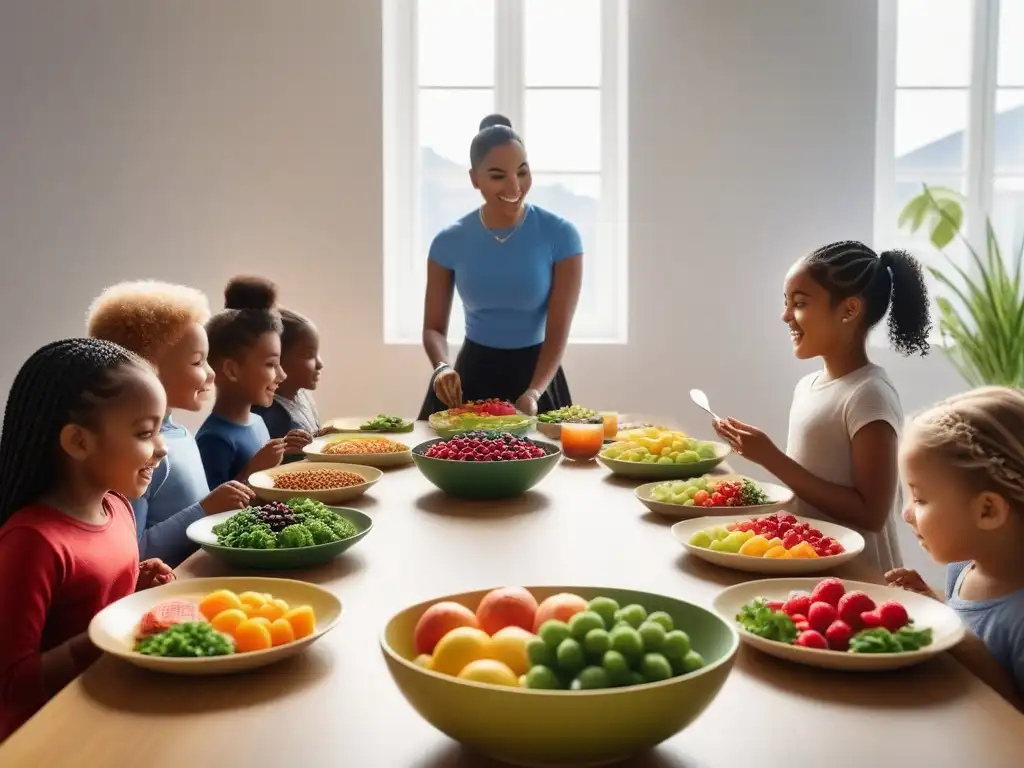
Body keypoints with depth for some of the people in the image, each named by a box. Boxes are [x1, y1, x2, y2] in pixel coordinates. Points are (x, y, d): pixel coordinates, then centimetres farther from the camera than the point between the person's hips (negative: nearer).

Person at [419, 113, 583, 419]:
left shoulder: (560, 235, -11)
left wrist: (534, 392, -29)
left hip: (535, 374, -2)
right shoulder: (449, 242, -5)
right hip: (471, 376, 2)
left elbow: (558, 330, -15)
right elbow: (434, 327, -2)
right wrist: (442, 367, -23)